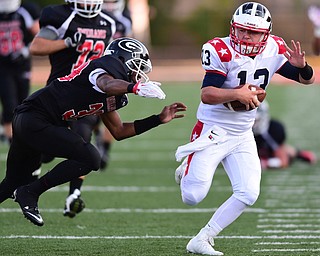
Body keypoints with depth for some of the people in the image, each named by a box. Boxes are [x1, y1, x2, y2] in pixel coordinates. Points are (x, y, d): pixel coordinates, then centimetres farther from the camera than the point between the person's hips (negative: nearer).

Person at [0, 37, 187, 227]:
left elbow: (119, 131, 24)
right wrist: (134, 87, -54)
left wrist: (158, 119, 21)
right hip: (35, 120, -10)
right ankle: (30, 193, -8)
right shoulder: (110, 67, -10)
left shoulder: (109, 97, 19)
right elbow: (107, 85, -35)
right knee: (90, 159, -15)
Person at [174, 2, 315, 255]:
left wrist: (301, 67, -17)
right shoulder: (221, 51, -20)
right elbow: (207, 94, -25)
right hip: (213, 130, -5)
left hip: (243, 135, 5)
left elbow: (308, 79, 5)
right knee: (193, 196, -9)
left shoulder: (274, 50, -4)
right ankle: (188, 169, 29)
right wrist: (237, 94, -38)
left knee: (248, 194, -8)